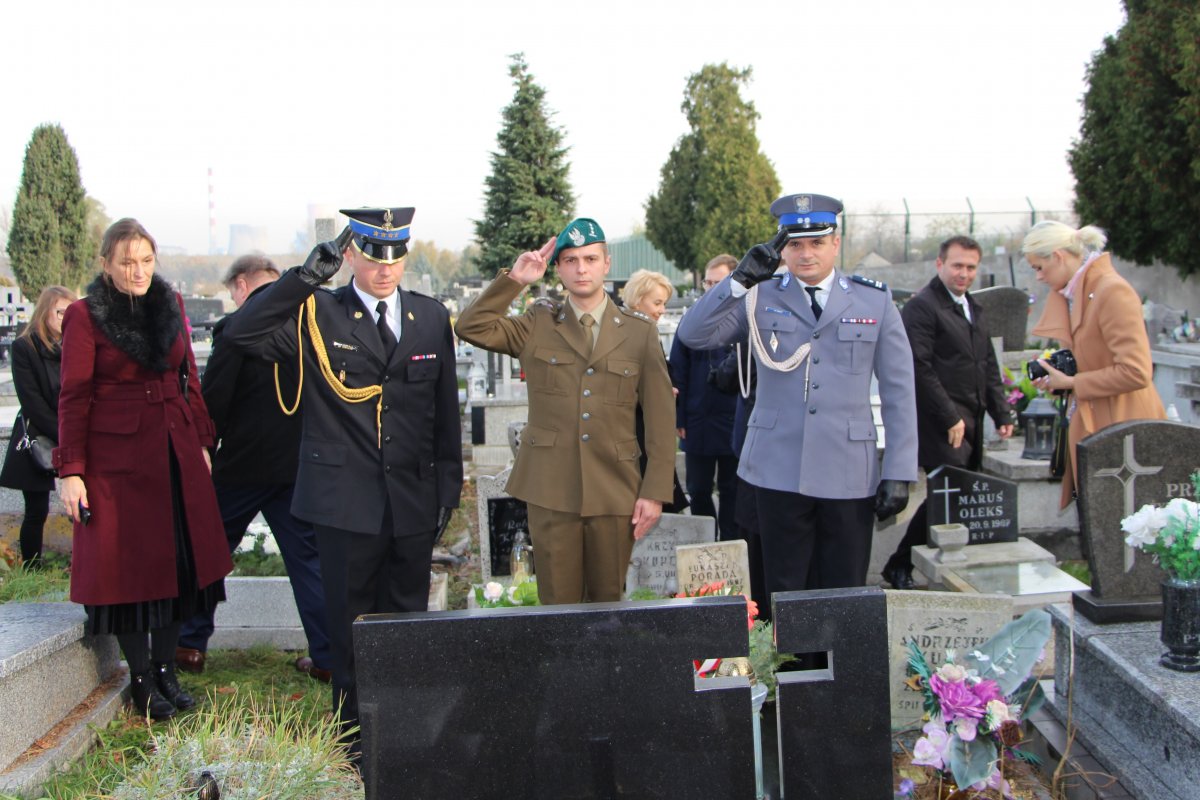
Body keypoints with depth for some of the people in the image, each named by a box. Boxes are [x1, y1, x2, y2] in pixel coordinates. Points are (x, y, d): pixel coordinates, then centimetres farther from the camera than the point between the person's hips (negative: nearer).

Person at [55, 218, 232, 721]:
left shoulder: (170, 304, 8)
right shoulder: (84, 316, -5)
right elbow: (74, 398, -6)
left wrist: (201, 441, 10)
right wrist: (71, 471, -10)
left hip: (175, 453, 5)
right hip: (117, 456, -5)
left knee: (181, 562, 6)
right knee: (127, 565, 2)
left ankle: (165, 669, 19)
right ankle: (141, 679, 14)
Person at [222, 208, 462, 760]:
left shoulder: (431, 318, 9)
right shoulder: (315, 316, -1)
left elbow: (445, 412, 12)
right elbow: (240, 333, -17)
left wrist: (447, 488, 9)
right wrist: (305, 278, -21)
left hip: (413, 503, 3)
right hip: (345, 502, -3)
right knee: (351, 628, 5)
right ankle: (356, 736, 18)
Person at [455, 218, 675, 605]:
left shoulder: (640, 332, 7)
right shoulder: (537, 325, 9)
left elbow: (660, 421, 5)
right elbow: (471, 328, -3)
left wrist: (655, 492, -1)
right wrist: (514, 280, -8)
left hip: (615, 493, 0)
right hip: (550, 490, 0)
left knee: (608, 602, 8)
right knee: (558, 605, 2)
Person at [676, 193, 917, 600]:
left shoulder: (875, 302, 5)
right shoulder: (760, 298, 6)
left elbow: (899, 393, 4)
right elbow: (693, 334, -5)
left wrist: (899, 474, -1)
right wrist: (740, 280, -15)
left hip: (849, 476, 0)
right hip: (780, 473, 0)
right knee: (784, 596, 6)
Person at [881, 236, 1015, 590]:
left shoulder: (973, 308, 19)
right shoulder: (922, 307, -10)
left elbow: (988, 366, 24)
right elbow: (920, 368, -16)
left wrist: (1002, 412, 14)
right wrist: (950, 418, -16)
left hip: (969, 421, 9)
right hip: (940, 425, -9)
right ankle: (899, 567, 1)